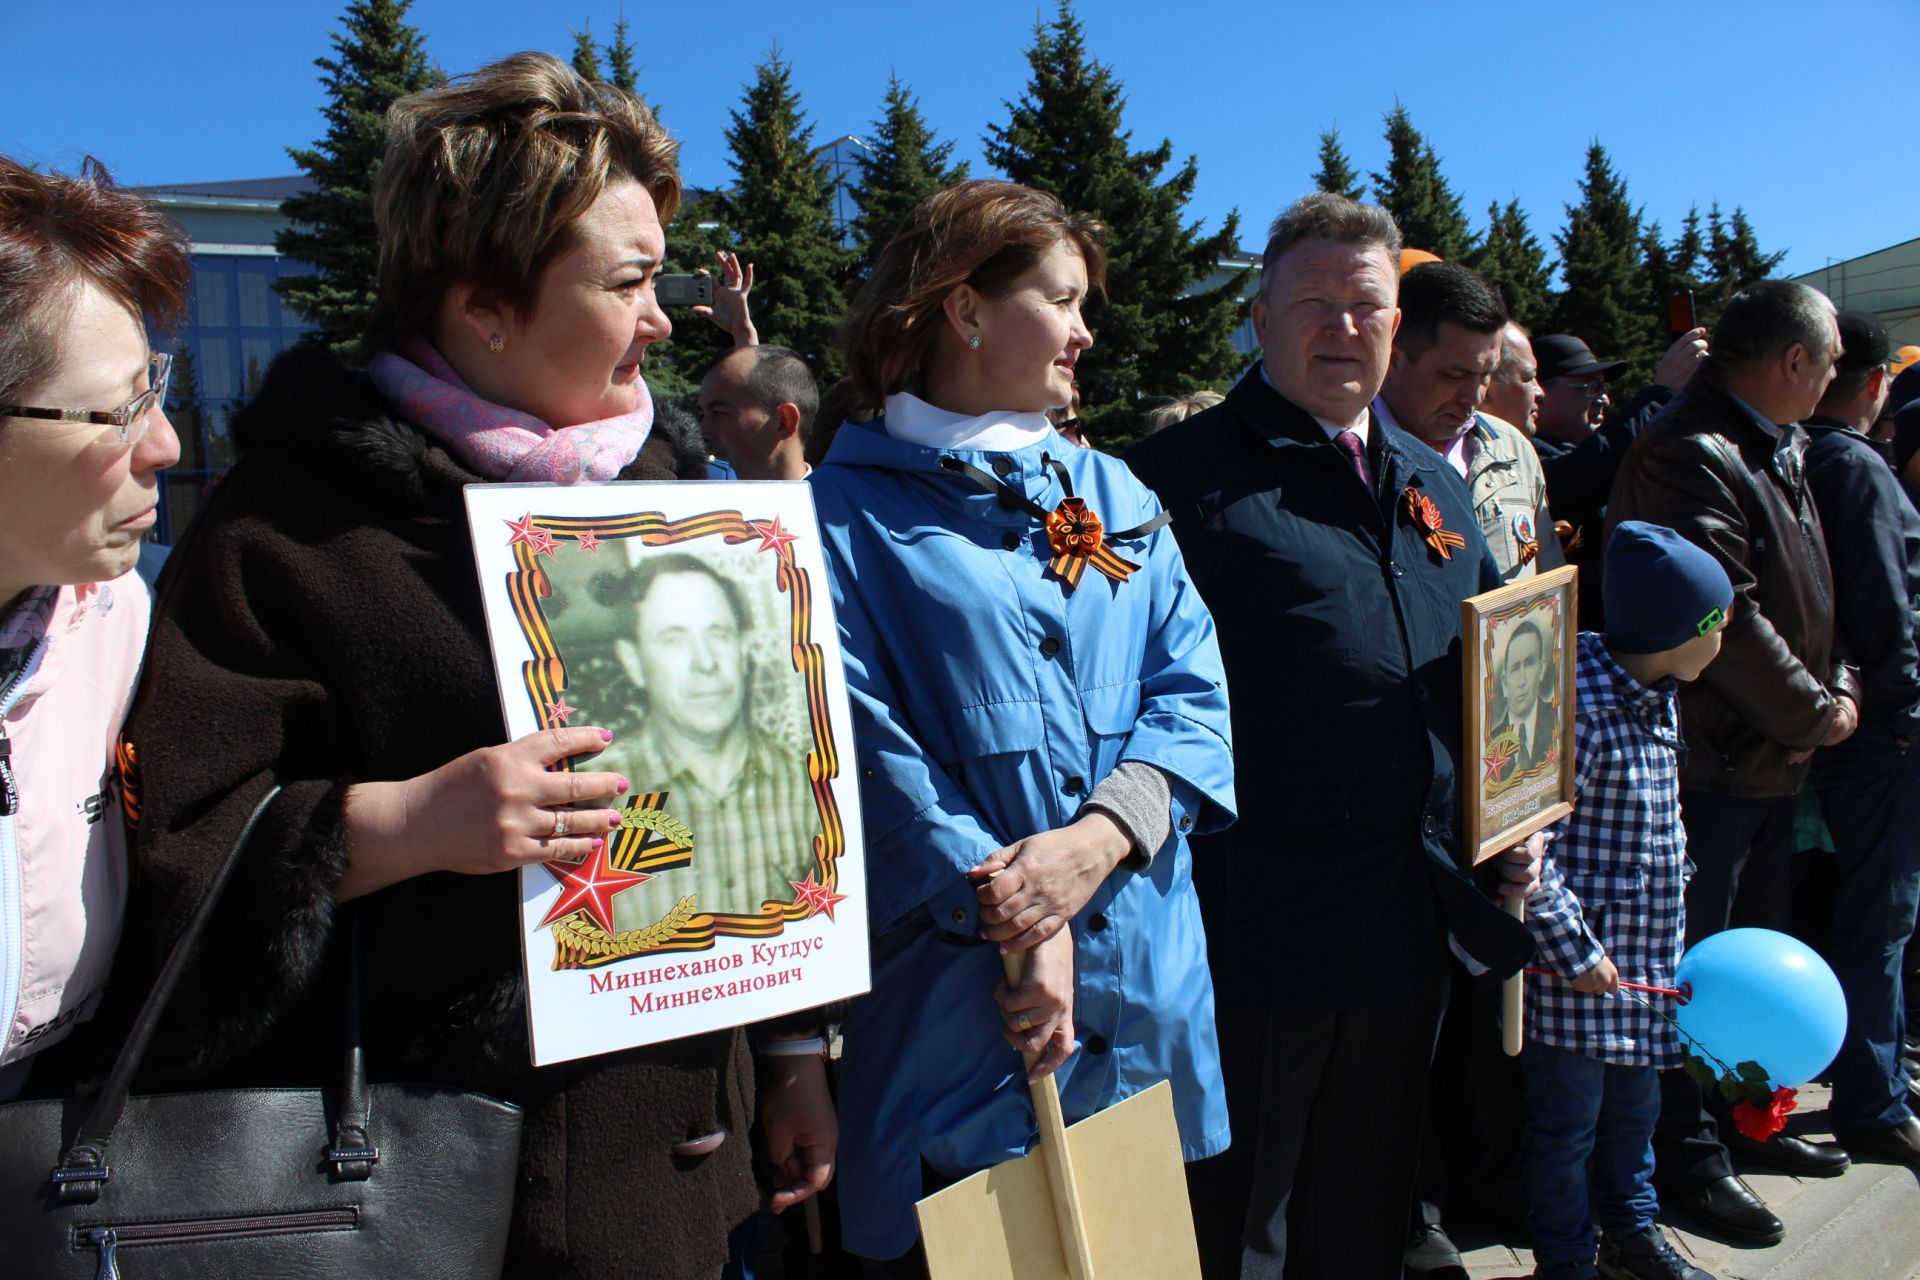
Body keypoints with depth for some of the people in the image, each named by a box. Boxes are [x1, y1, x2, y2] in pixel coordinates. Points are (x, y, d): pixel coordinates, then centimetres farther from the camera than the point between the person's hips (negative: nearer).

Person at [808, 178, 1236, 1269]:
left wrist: (1098, 839, -15)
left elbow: (1192, 689, 2)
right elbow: (866, 746, -13)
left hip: (1143, 980, 5)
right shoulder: (846, 513, -5)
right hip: (952, 997, -5)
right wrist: (1014, 924, -19)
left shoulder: (1113, 494, 11)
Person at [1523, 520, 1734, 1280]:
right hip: (1582, 962, -9)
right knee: (1569, 1118, 8)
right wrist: (1574, 951, -20)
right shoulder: (1580, 706, -24)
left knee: (1634, 1101, 24)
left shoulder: (1658, 700, 6)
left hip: (1647, 958, 9)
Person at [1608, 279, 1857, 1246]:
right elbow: (1727, 615, -24)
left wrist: (1836, 685, 6)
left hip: (1772, 753, 11)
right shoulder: (1687, 455, -20)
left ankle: (1750, 1120, 38)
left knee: (1756, 949, 21)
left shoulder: (1778, 449, 13)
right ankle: (1685, 1155, 16)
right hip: (1709, 758, -11)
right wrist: (1813, 713, -13)